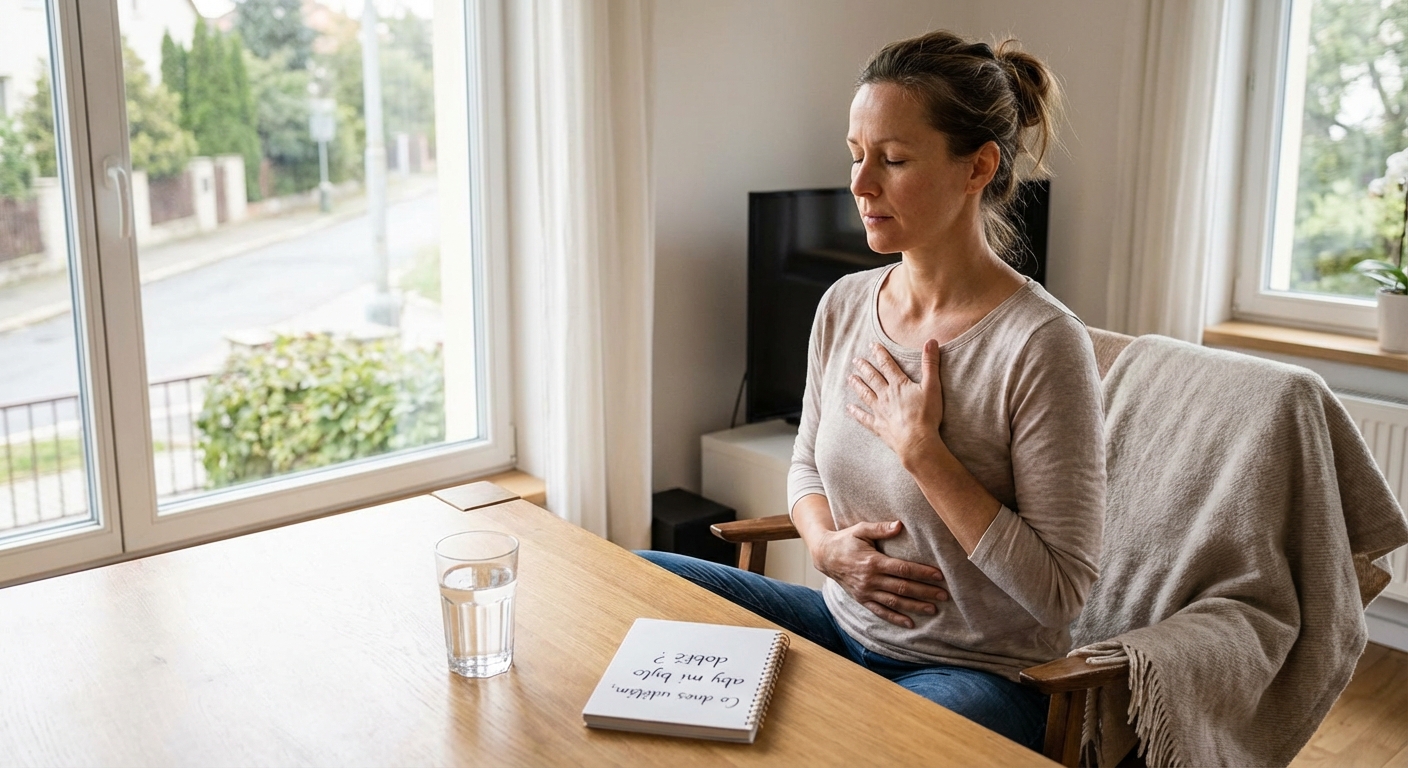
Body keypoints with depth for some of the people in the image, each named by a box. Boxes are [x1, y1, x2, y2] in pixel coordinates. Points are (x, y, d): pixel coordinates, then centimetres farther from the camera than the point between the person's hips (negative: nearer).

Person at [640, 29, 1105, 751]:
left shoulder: (1042, 344, -20)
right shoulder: (844, 304, -1)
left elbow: (1059, 593, -19)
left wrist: (922, 450, -24)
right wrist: (826, 543, -9)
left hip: (977, 673, -6)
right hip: (845, 628, 6)